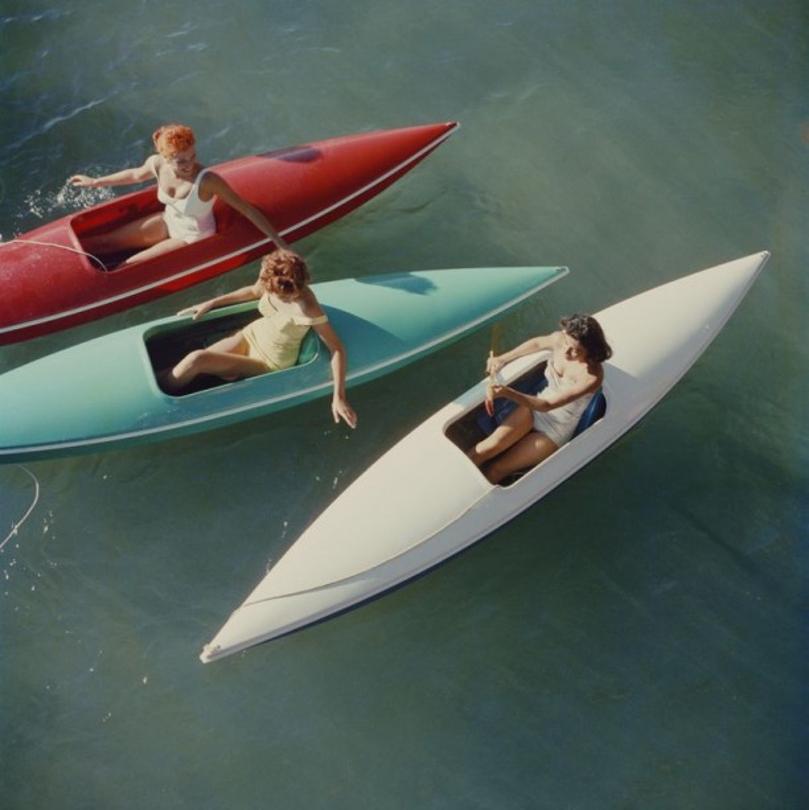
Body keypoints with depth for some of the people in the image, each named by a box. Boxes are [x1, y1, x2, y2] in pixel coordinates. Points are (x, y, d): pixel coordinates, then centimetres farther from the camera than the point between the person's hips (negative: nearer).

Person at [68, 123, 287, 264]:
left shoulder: (208, 181, -37)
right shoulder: (157, 164, -20)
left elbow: (247, 209, -31)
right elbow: (135, 174, 4)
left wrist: (278, 241, -32)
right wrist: (95, 182, 17)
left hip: (193, 238, -5)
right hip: (168, 222, 5)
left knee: (128, 267, -8)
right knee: (106, 242, 5)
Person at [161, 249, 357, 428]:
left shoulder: (307, 309, -34)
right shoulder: (275, 286, -17)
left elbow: (337, 349, -28)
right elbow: (253, 291, 9)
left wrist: (339, 396, -35)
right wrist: (211, 303, 9)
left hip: (270, 363, -6)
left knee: (195, 360, -17)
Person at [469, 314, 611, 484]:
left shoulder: (592, 376, -30)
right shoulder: (559, 339, -15)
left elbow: (547, 405, -30)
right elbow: (537, 343, 12)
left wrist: (507, 393, -42)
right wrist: (502, 359, 6)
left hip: (558, 430, -4)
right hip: (534, 406, 4)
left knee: (497, 470, -11)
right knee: (494, 443, -20)